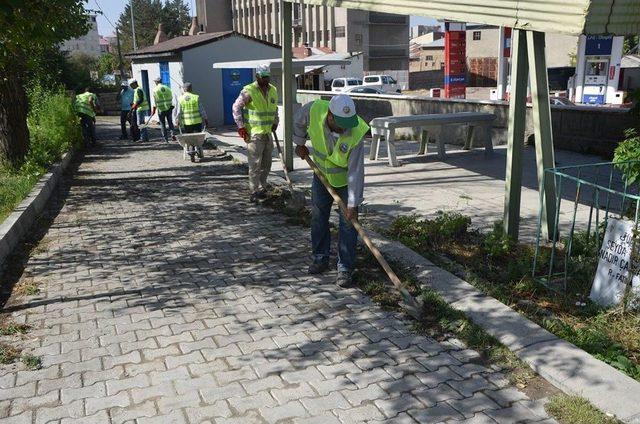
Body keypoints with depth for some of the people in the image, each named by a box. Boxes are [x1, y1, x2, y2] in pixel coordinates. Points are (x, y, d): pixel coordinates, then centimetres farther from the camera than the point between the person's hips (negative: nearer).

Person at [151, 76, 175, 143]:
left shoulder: (155, 89, -5)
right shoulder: (167, 88, 5)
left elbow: (155, 101, -8)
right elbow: (171, 98, 7)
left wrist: (153, 110, -2)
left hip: (161, 109, -3)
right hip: (169, 108, 3)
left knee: (162, 124, 7)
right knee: (170, 122, 13)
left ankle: (165, 138, 8)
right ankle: (172, 133, -5)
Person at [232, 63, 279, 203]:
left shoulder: (273, 90, 10)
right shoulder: (249, 90, -11)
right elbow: (236, 107, -11)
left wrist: (275, 123, 16)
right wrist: (241, 127, -15)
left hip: (268, 133, 7)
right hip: (254, 134, -7)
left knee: (266, 164, 13)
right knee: (255, 165, -6)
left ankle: (261, 189, 26)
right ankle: (254, 193, 0)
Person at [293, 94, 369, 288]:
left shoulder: (355, 134, -35)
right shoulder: (314, 110, -28)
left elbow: (356, 172, -31)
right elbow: (298, 121, -2)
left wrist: (353, 204, -29)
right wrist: (300, 144, 7)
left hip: (346, 179, -3)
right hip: (322, 173, 4)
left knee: (348, 222, -4)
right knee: (318, 217, 10)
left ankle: (345, 269, 5)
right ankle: (320, 258, 26)